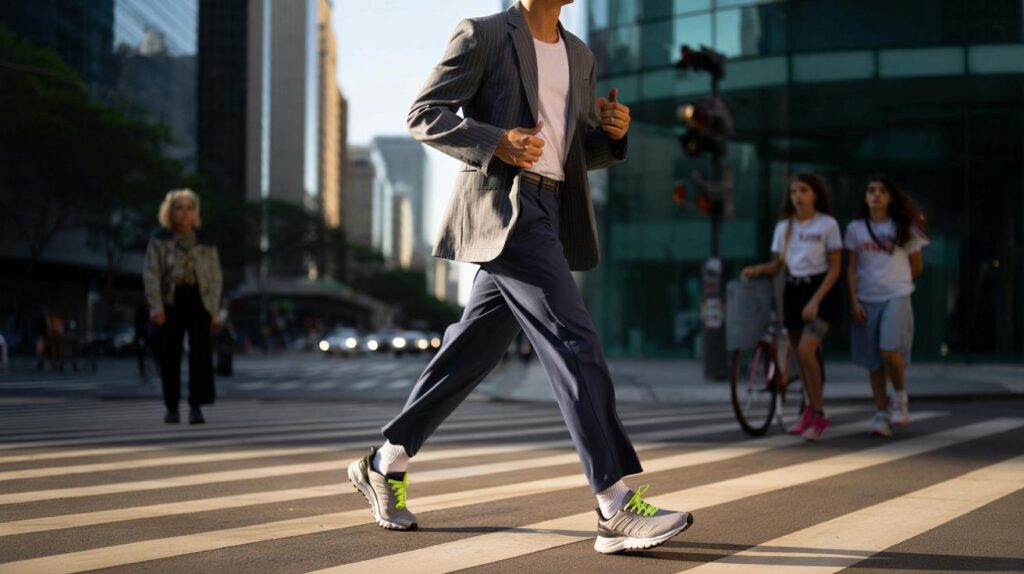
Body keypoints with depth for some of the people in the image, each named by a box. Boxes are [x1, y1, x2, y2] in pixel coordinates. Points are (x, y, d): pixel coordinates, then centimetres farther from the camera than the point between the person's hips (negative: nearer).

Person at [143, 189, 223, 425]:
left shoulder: (205, 242, 9)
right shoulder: (159, 240, 5)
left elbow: (215, 278, 9)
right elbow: (151, 274, -1)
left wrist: (214, 310, 2)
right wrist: (156, 307, -11)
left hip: (198, 299, 0)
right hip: (170, 301, 0)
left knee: (200, 351, -13)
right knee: (170, 354, 3)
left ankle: (196, 407, -15)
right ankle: (172, 407, 14)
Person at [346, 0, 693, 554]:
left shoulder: (578, 55, 19)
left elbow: (580, 153, 23)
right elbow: (424, 114, -4)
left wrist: (611, 132, 0)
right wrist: (495, 143, -18)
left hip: (548, 213, 8)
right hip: (503, 208, -8)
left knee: (475, 349, 11)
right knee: (574, 343, -16)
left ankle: (385, 464, 24)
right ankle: (618, 509, -17)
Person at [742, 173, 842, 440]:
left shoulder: (827, 224, -6)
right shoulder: (784, 226, 7)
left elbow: (835, 268, -7)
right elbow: (777, 263, 9)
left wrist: (815, 300, -16)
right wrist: (757, 269, -13)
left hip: (819, 291, -5)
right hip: (792, 290, 5)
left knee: (806, 350, -19)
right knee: (799, 355, 8)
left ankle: (818, 415, -9)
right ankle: (811, 409, 24)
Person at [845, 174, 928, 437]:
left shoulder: (904, 227, 3)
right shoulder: (856, 228, 6)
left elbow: (917, 266, 11)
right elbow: (851, 268, 5)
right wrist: (854, 301, -3)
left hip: (896, 298, -2)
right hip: (866, 300, 2)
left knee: (889, 351, -20)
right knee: (873, 361, 3)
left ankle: (899, 396, 6)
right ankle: (881, 414, 11)